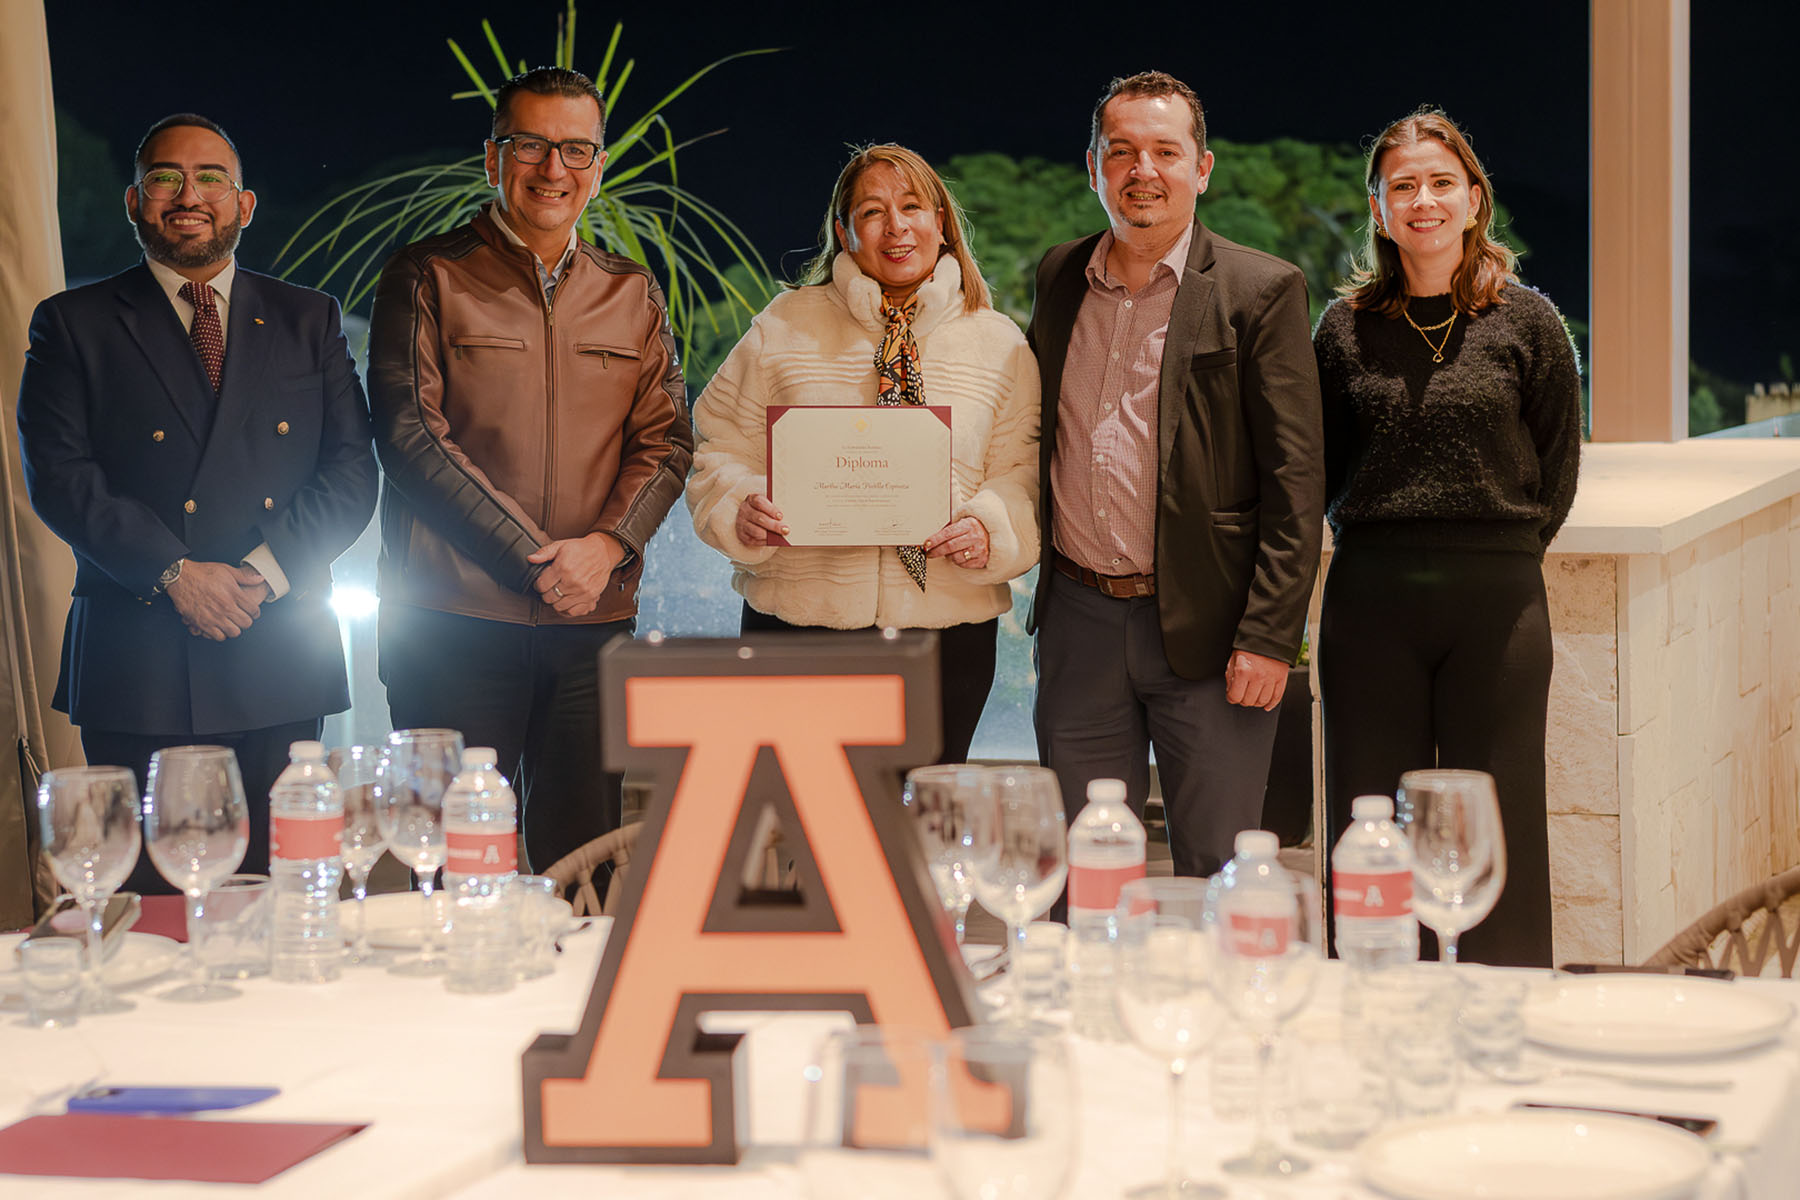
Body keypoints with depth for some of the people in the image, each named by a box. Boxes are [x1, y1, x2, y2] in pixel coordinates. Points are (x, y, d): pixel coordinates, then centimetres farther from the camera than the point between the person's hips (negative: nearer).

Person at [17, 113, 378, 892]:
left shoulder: (308, 321, 13)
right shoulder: (74, 325, 7)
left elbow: (352, 470, 5)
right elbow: (58, 477, -4)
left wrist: (266, 569, -10)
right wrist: (173, 573, -14)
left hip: (280, 660, 2)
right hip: (136, 663, -2)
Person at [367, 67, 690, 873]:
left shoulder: (631, 295, 16)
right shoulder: (427, 279, 2)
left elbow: (666, 440, 9)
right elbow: (409, 434, -7)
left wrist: (606, 547, -11)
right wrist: (533, 562, -12)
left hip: (594, 622, 4)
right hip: (454, 620, -4)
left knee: (586, 863, 4)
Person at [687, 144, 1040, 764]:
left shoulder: (998, 342, 7)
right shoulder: (784, 328, 5)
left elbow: (1023, 470, 6)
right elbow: (721, 450, 7)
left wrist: (991, 529, -13)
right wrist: (741, 510, -12)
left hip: (948, 625, 1)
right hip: (797, 622, 0)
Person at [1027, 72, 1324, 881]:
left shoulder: (1260, 291, -4)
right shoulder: (1058, 279, 11)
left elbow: (1294, 480, -7)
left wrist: (1268, 636, -13)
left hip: (1204, 629, -4)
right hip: (1079, 622, 4)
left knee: (1219, 884, 2)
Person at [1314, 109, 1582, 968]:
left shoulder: (1527, 322, 3)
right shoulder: (1347, 326, 7)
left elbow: (1558, 472, 9)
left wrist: (1495, 558, 6)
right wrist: (1382, 548, 7)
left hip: (1497, 601, -1)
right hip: (1370, 601, 1)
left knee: (1500, 833, 1)